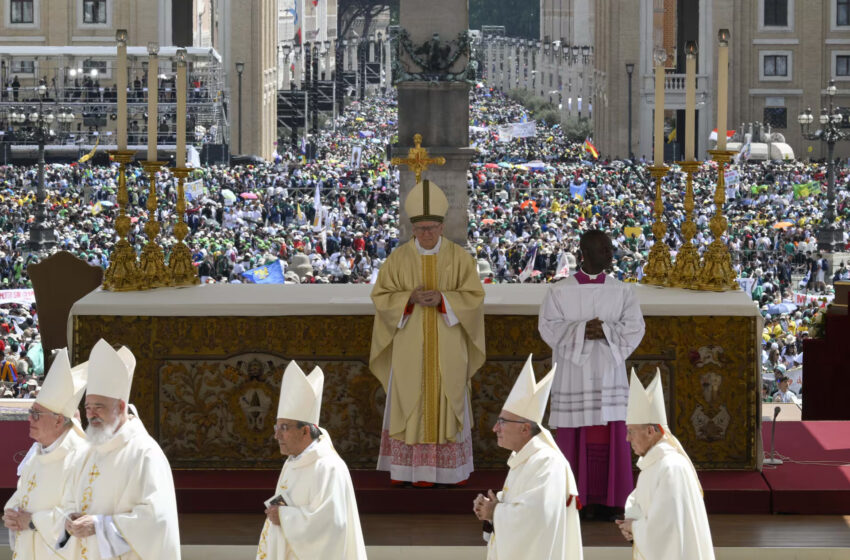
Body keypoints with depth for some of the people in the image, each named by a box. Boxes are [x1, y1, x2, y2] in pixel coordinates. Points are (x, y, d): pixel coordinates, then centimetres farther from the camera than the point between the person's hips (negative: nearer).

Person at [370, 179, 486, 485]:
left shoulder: (460, 257, -2)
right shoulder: (398, 258, -1)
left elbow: (474, 296, -5)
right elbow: (380, 297, -2)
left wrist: (442, 299, -20)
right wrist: (410, 298, -20)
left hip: (446, 345, 0)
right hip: (409, 343, 0)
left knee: (446, 402, 2)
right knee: (408, 402, -1)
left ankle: (449, 466, 8)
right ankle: (406, 466, 4)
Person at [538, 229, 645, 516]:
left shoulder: (622, 292, 5)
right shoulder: (559, 291, 0)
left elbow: (634, 328, -2)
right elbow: (549, 327, -7)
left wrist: (605, 331, -19)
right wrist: (582, 330, -21)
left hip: (609, 373, 2)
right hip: (573, 373, -2)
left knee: (608, 438, -1)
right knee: (573, 437, 0)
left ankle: (604, 499, 6)